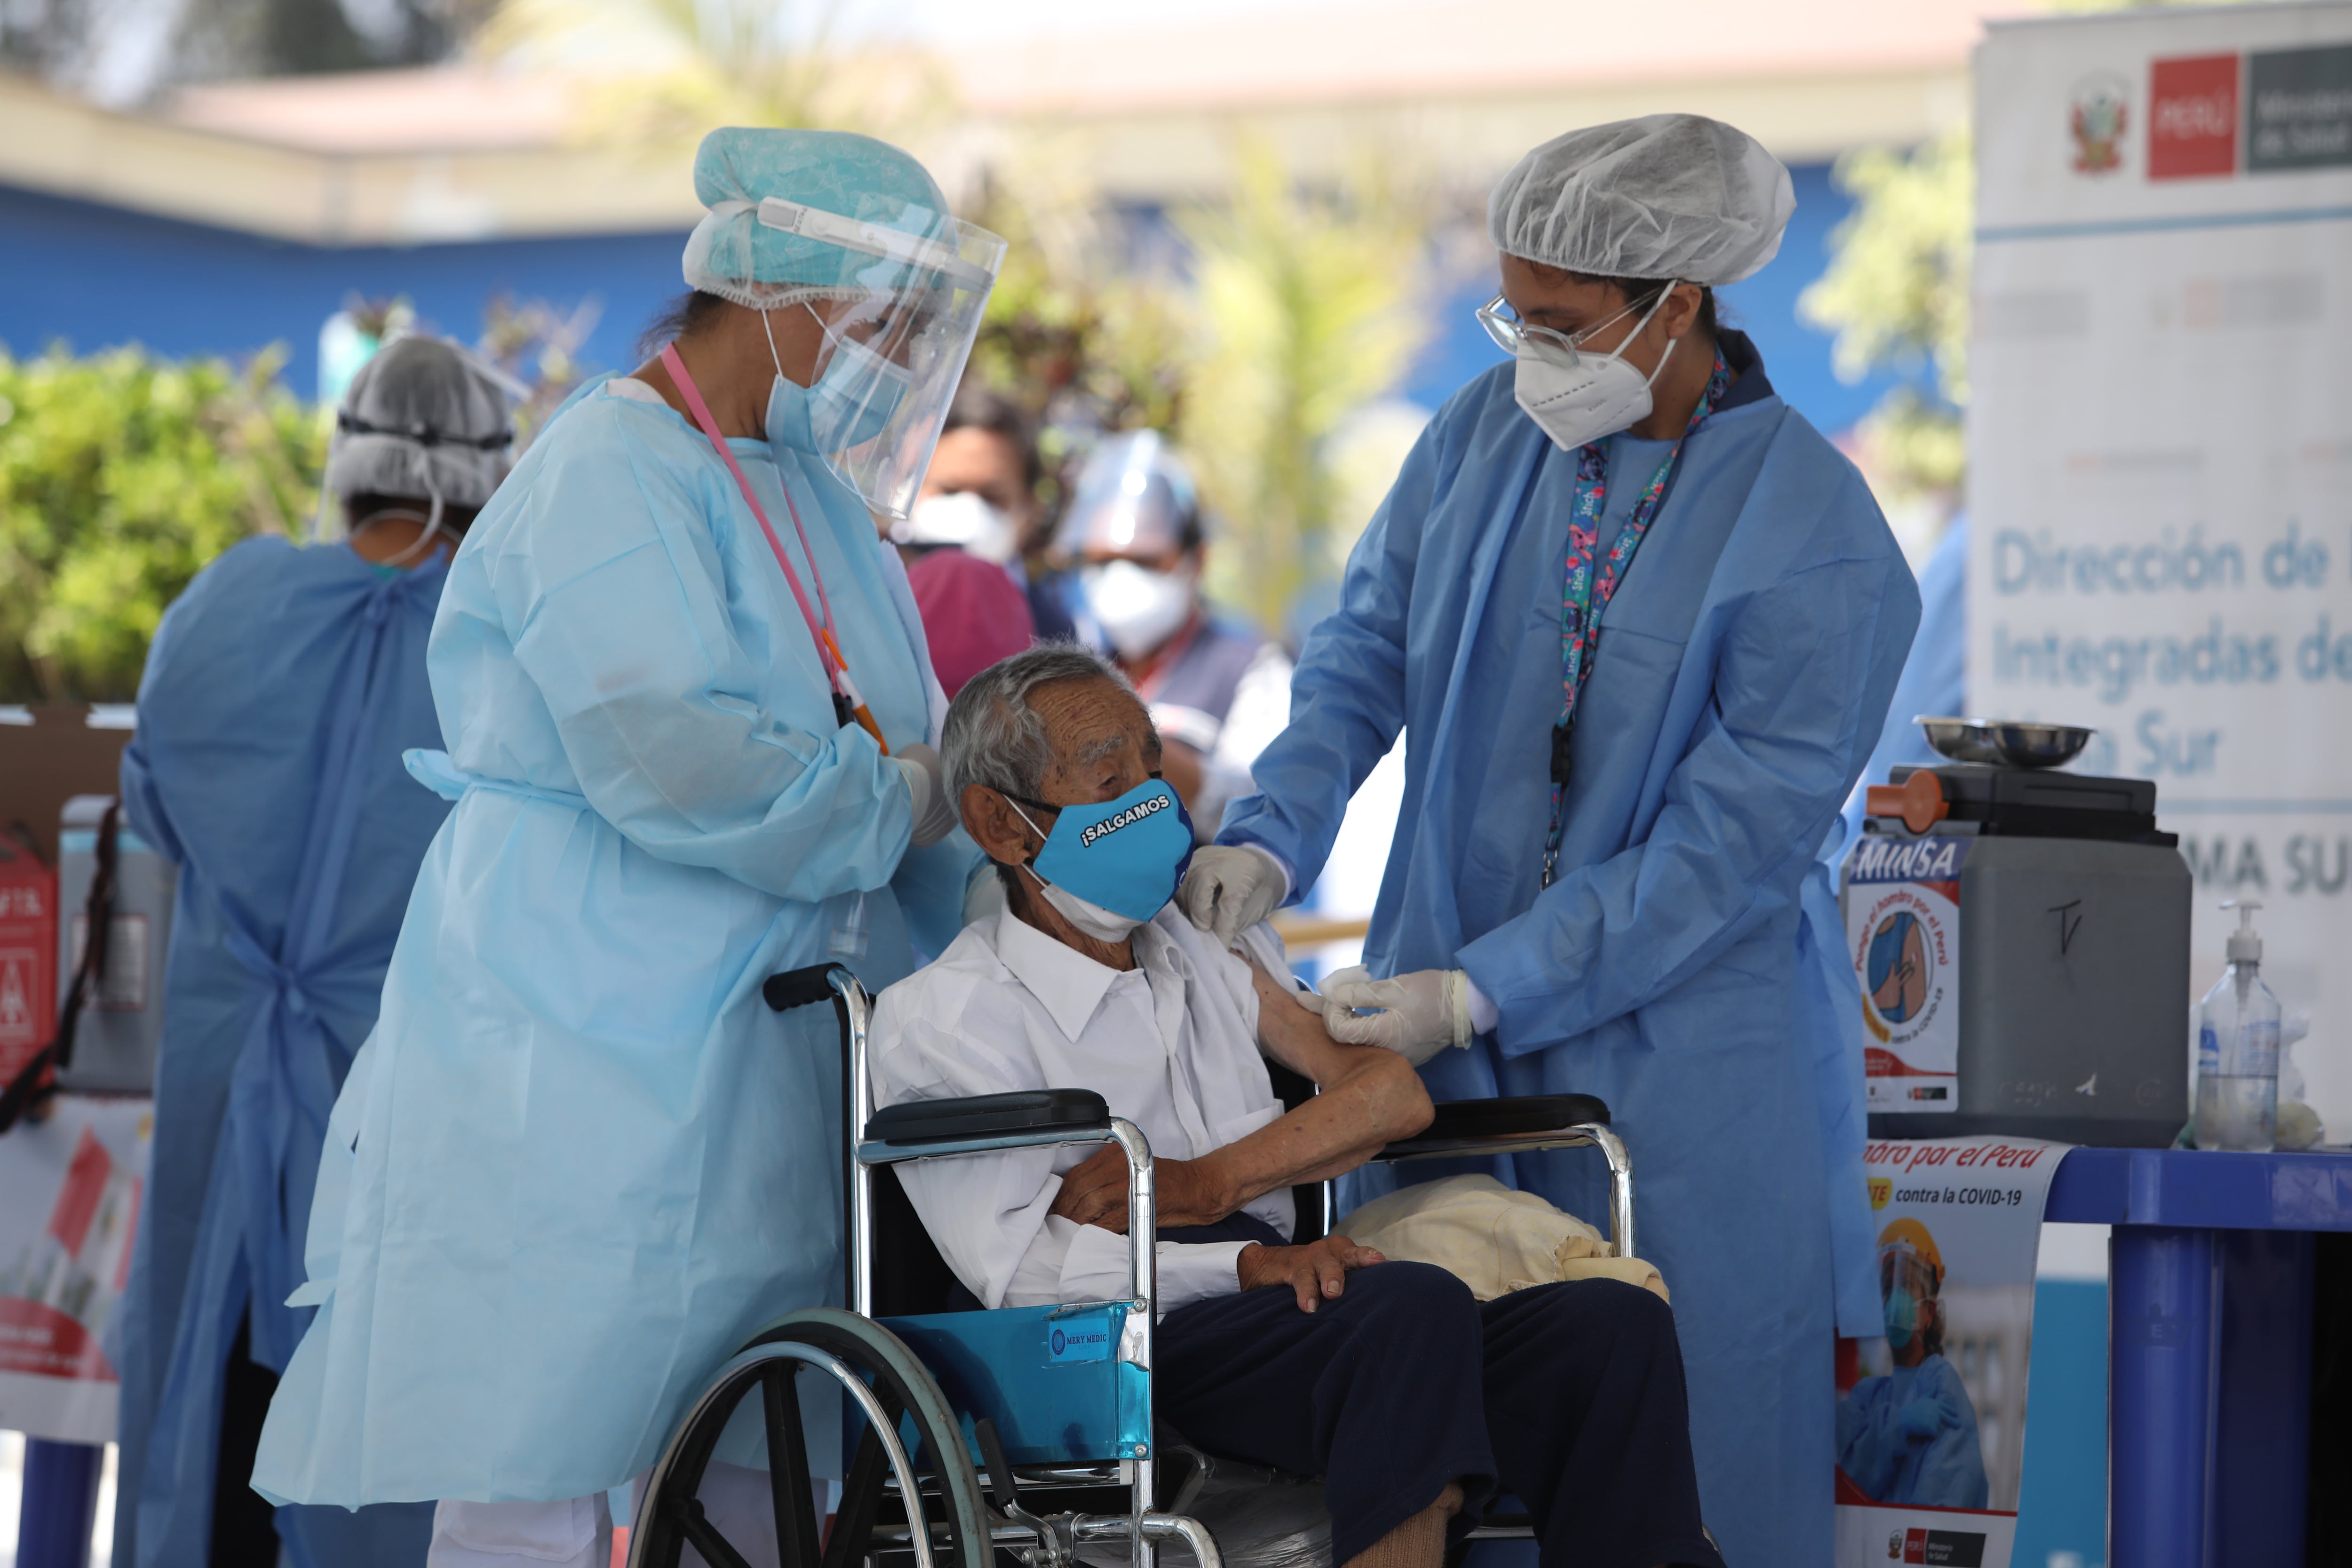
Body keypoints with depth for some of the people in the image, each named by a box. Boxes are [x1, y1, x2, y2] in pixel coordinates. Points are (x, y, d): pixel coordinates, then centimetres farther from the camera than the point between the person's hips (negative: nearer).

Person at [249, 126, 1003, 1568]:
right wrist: (893, 801, -12)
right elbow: (664, 756, -24)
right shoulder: (611, 478, -11)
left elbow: (912, 750, 24)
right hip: (589, 1059, -9)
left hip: (763, 1063, 9)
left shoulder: (816, 492, 19)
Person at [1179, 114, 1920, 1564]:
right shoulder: (1490, 429, 3)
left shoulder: (1818, 545, -14)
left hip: (1678, 1062, -4)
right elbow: (1368, 650, 10)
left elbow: (1730, 844, -16)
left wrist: (1478, 996, -18)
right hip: (1449, 1017, 4)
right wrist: (1272, 838, -7)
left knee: (1690, 1445, 0)